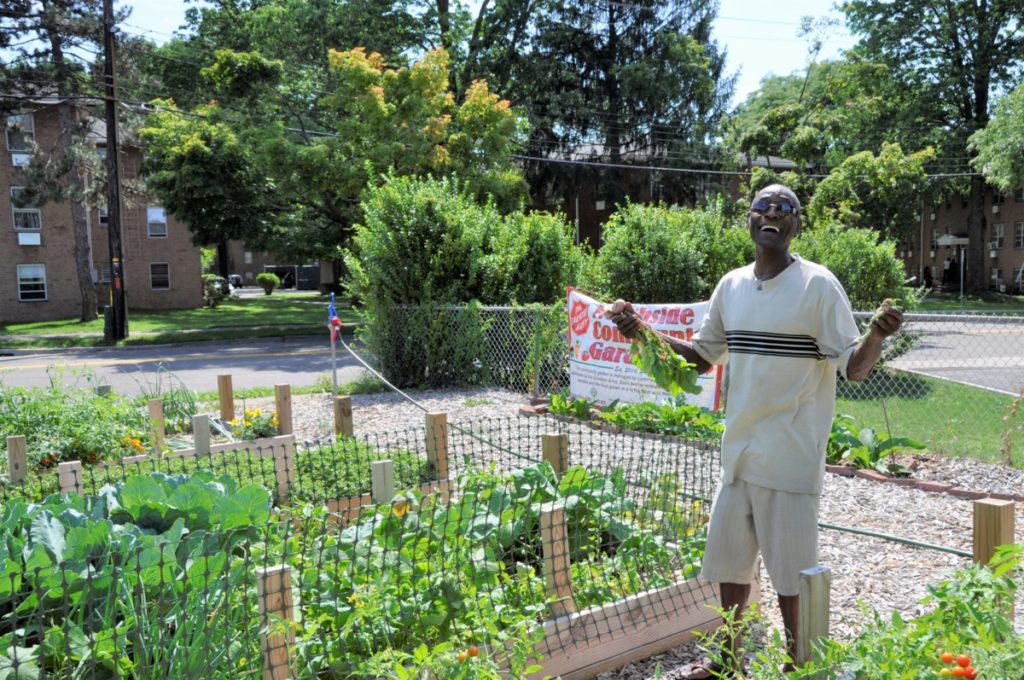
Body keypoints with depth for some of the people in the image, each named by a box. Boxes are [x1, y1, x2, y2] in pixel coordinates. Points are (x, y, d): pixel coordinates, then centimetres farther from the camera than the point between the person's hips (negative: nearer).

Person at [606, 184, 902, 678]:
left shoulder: (818, 285, -9)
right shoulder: (731, 285, 6)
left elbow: (854, 367, -12)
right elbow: (703, 357, 15)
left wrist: (876, 336, -34)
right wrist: (642, 331, 4)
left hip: (791, 457, -6)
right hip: (738, 452, 6)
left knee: (791, 575, 4)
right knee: (728, 561, 17)